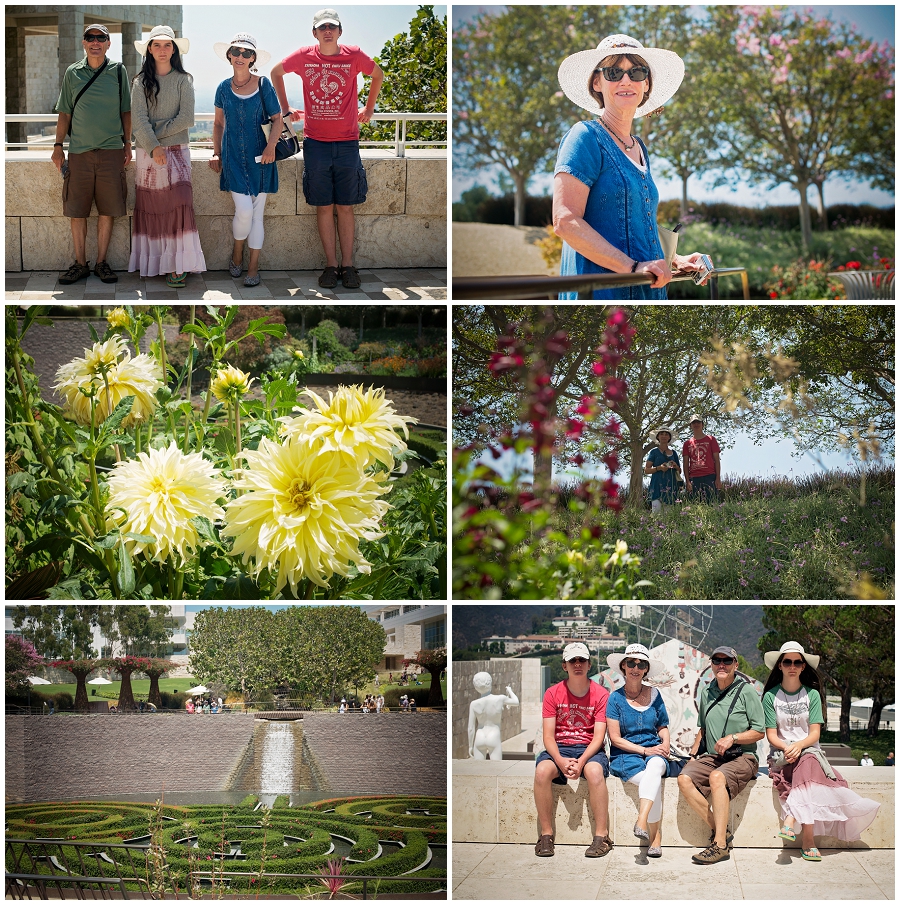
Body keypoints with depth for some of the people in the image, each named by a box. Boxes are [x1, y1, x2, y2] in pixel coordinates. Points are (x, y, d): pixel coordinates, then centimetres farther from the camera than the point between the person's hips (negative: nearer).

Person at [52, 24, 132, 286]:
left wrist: (127, 143, 4)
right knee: (76, 210, 1)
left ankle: (101, 262, 11)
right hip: (79, 151, 1)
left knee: (107, 210, 1)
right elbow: (64, 113, 9)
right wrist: (58, 146, 4)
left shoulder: (118, 71, 5)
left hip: (111, 150, -1)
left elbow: (126, 111, 10)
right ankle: (80, 264, 10)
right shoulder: (73, 73, 7)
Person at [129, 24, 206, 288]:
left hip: (176, 150, -2)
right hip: (146, 153, 2)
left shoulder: (183, 80, 4)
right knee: (149, 205, 2)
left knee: (178, 202, -11)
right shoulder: (141, 82, 6)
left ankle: (178, 264, -12)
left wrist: (158, 134, -11)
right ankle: (151, 259, 8)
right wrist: (153, 147, -21)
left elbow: (187, 118, -6)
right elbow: (139, 118, -7)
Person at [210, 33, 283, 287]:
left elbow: (277, 119, -1)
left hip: (258, 156, 0)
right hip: (233, 157, 0)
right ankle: (237, 253, 13)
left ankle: (253, 266, 10)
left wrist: (271, 146, -15)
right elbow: (218, 123, 16)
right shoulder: (224, 88, 5)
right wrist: (217, 153, 9)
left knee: (257, 212, 1)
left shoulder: (263, 85, -1)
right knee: (244, 210, -13)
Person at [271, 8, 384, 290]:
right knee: (324, 207, 2)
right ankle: (331, 264, 7)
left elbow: (378, 75, 18)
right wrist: (286, 109, 16)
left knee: (345, 206, 3)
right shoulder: (304, 56, -1)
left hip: (347, 142, 0)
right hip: (316, 142, 0)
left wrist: (369, 108, 18)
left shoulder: (353, 55, -2)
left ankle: (348, 264, 7)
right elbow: (276, 72, 18)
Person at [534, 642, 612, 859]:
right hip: (559, 748, 1)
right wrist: (561, 761, -23)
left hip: (590, 749, -1)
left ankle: (602, 836, -29)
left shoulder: (600, 695, 0)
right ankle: (545, 835, -22)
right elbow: (548, 736, -3)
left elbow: (599, 736, -8)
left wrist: (581, 762, -25)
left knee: (594, 770, -37)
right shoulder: (553, 693, 3)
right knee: (542, 770, -32)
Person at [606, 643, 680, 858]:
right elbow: (615, 738, -3)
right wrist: (645, 750, -12)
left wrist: (665, 744, -3)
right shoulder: (615, 698, 0)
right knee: (654, 782, -32)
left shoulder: (654, 695, 11)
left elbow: (663, 726, 19)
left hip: (655, 753, 2)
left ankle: (642, 821, -50)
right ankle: (656, 838, -28)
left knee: (655, 766, -37)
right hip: (626, 756, -2)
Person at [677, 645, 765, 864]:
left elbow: (759, 731, -3)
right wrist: (694, 752, 13)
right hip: (710, 757, 6)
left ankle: (720, 844, -33)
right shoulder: (707, 693, 15)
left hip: (742, 758, -5)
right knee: (684, 779, -24)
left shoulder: (746, 691, -2)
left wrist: (732, 738, -16)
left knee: (717, 777, -36)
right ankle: (719, 830, -15)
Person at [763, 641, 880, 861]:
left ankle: (790, 821, -47)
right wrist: (786, 747, -21)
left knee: (806, 763, -36)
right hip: (780, 753, -1)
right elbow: (771, 734, 0)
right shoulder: (771, 696, 5)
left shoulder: (812, 694, 7)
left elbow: (815, 733, 0)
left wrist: (798, 745, -20)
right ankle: (808, 838, -43)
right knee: (805, 767, -34)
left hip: (808, 750, 1)